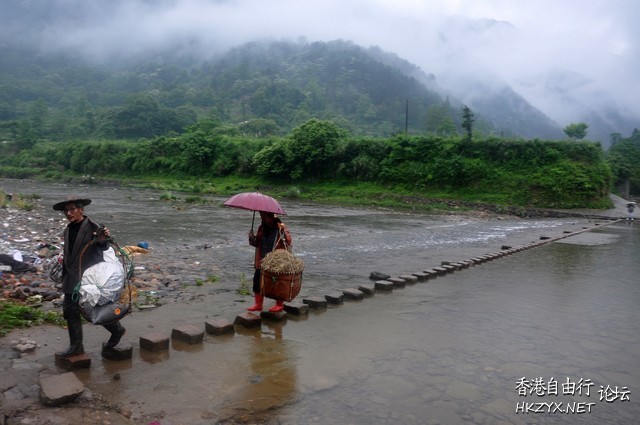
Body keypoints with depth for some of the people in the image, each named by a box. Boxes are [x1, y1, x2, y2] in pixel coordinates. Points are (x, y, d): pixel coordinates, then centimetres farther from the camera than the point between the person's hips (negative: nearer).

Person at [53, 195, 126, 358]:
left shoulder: (93, 227, -13)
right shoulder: (68, 230, 10)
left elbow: (103, 248, -22)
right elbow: (68, 254, 18)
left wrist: (102, 240, -45)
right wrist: (64, 276, 18)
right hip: (72, 278, 8)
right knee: (70, 311, 9)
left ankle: (117, 329, 23)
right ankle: (75, 347, 21)